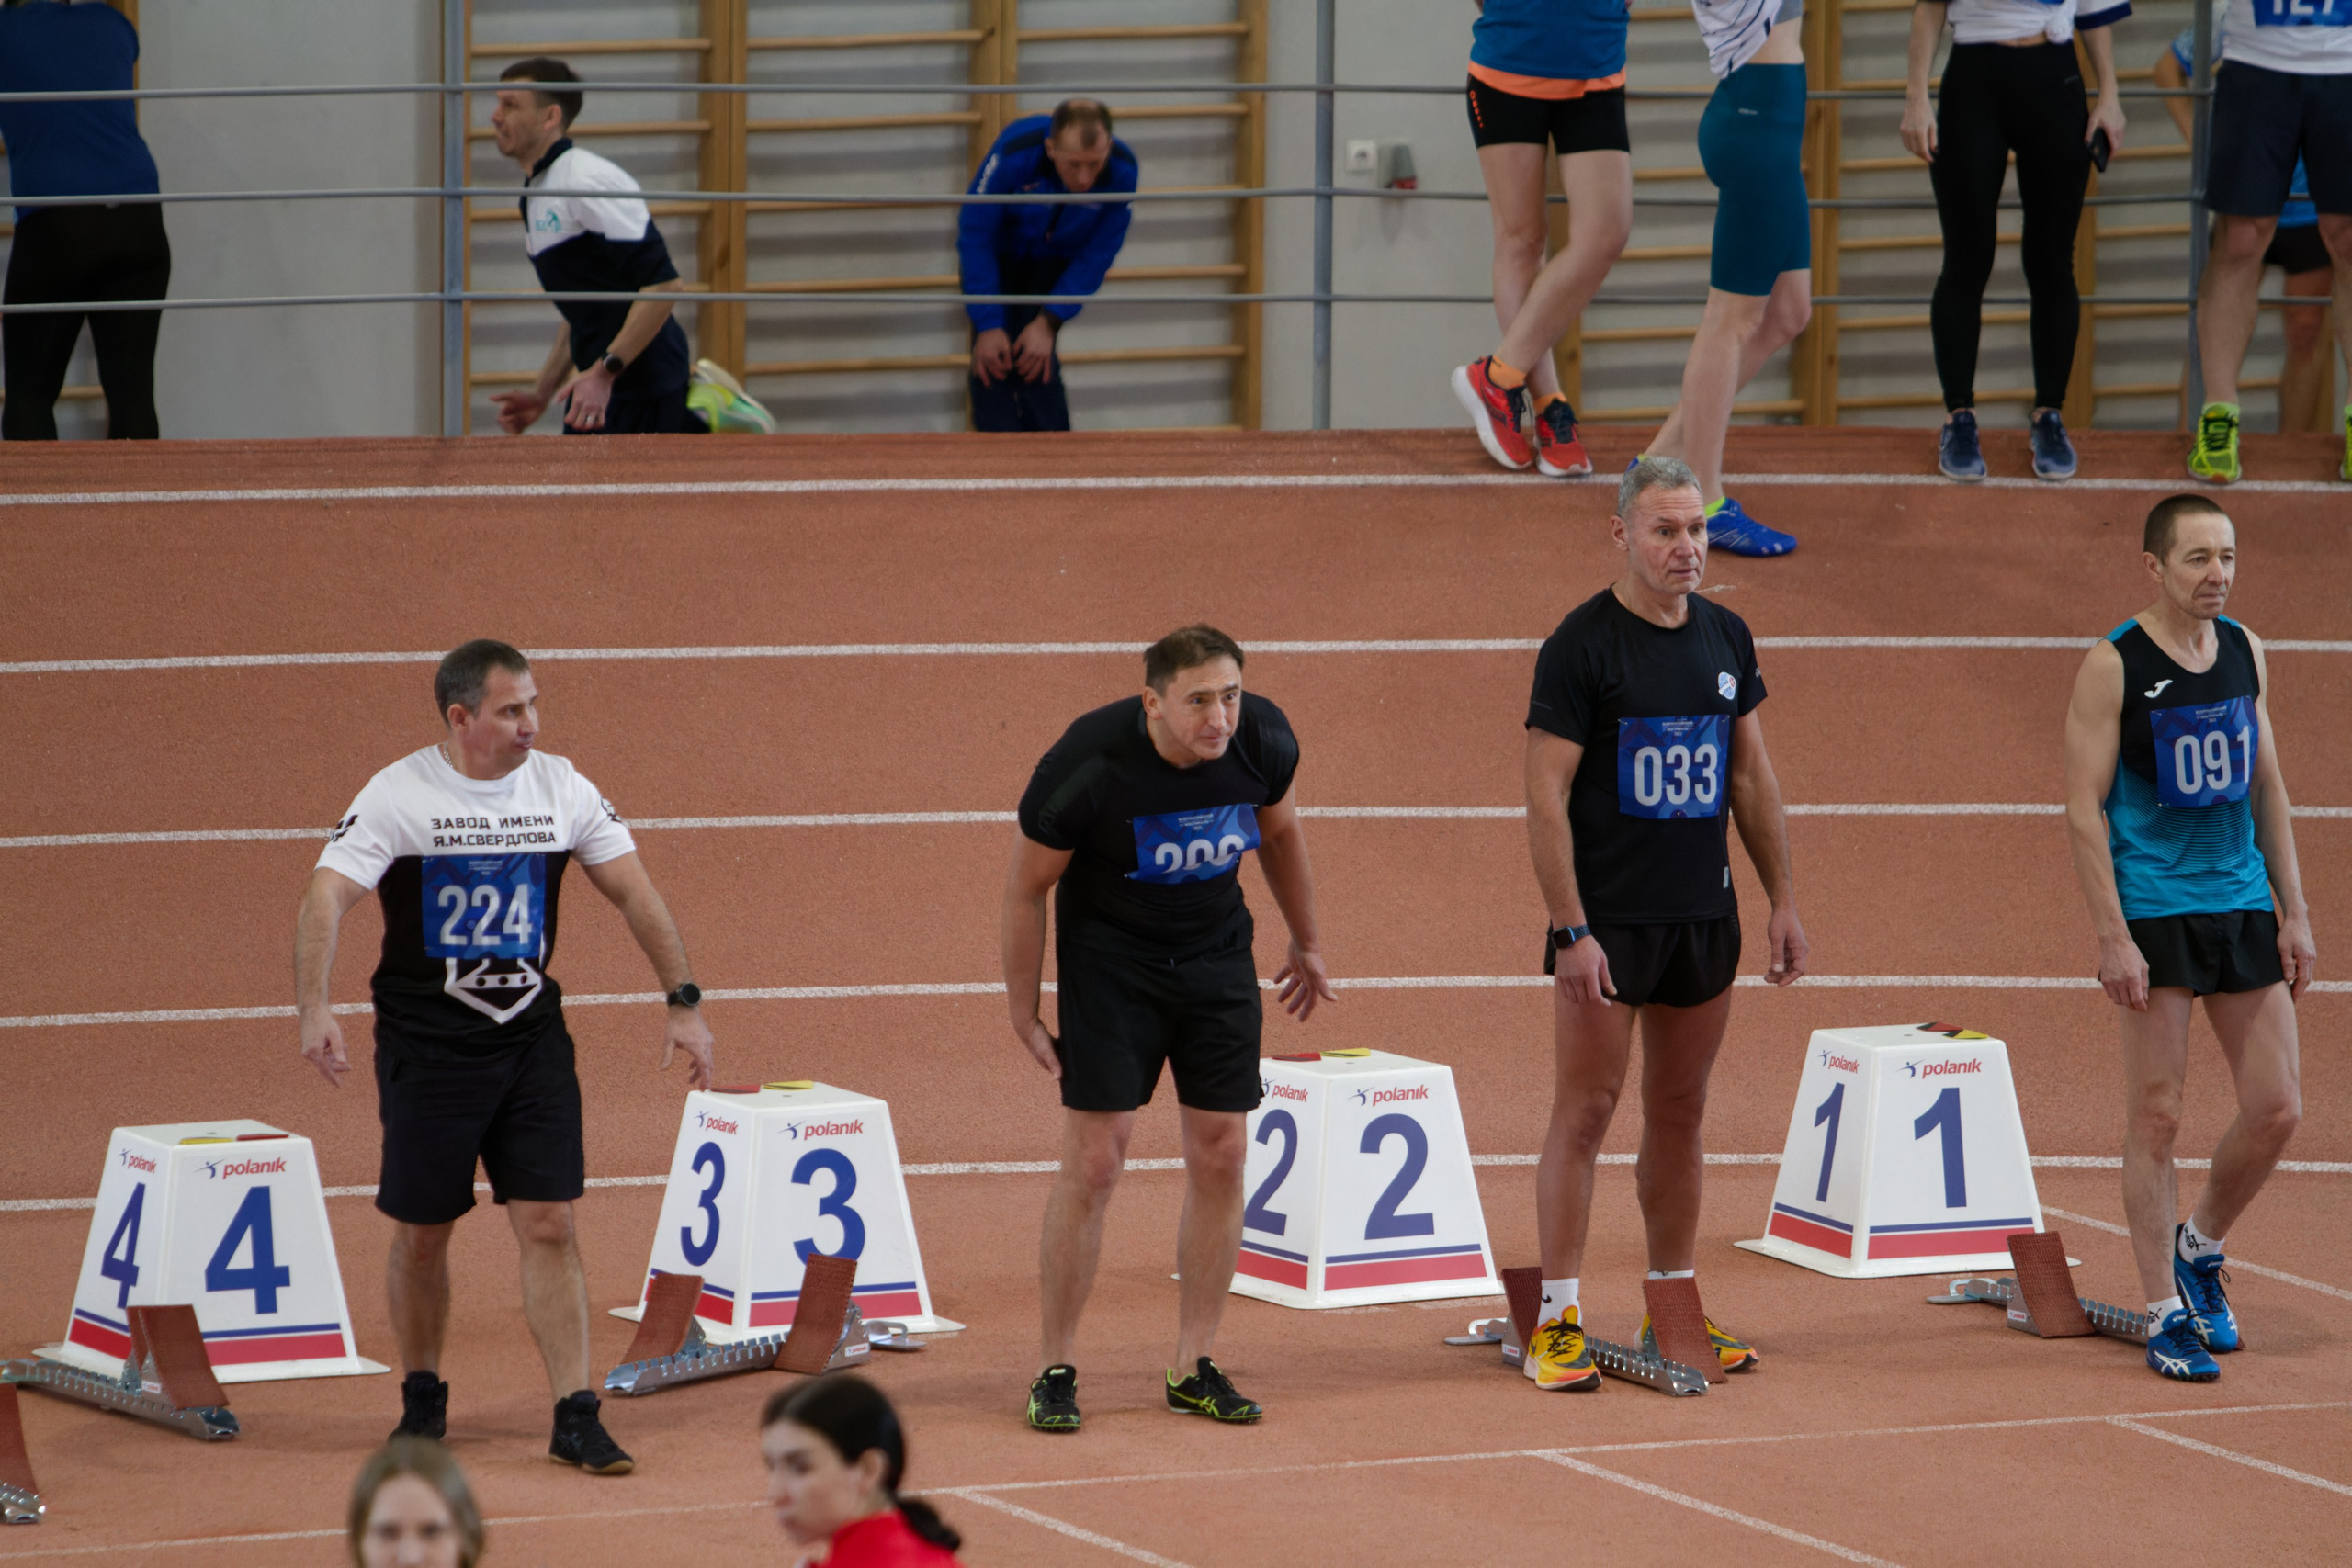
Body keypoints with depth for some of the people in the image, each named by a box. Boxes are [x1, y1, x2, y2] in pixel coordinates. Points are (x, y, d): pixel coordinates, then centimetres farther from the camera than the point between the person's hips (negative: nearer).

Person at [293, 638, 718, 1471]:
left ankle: (576, 1417, -2)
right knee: (422, 1233, 6)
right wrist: (314, 1010, -35)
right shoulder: (398, 795, -11)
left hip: (532, 1035, 3)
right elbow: (325, 900, -20)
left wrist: (684, 1001, 2)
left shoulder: (560, 788, 1)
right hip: (426, 1045, -2)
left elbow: (633, 891, 8)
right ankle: (423, 1399, 26)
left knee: (550, 1224, -4)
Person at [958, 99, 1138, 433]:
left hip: (1055, 260, 1)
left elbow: (1097, 256, -15)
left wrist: (1049, 323, -19)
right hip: (999, 254, -1)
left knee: (1038, 362, -14)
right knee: (992, 360, -15)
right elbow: (975, 239, -25)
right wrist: (988, 326, -26)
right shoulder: (1013, 154, -35)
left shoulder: (1121, 172, -28)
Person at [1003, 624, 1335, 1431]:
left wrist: (1306, 944, 17)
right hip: (1109, 960, -4)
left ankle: (1195, 1366, 12)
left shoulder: (1264, 742, -16)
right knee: (1094, 1160, -9)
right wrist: (1023, 1012, -8)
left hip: (1218, 955, 4)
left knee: (1220, 1155, 2)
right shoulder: (1087, 766, -28)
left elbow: (1280, 831, 7)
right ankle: (1056, 1370, 2)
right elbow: (1026, 886, -14)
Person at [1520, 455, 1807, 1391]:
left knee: (1681, 1113, 12)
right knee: (1585, 1112, -4)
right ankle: (1558, 1321, 0)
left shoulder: (1726, 638, 9)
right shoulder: (1581, 644, -10)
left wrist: (1782, 900, 12)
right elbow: (1546, 796, -13)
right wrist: (1571, 930, -18)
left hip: (1704, 917, 6)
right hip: (1607, 920, -6)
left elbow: (1752, 776, 17)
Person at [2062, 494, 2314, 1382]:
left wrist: (2293, 913, 10)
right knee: (2155, 1117, -2)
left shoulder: (2246, 653, 9)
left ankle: (2199, 1247, 27)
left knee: (2277, 1109, 3)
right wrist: (2112, 937, -15)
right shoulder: (2112, 667, -8)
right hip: (2153, 910, -5)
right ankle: (2166, 1316, 5)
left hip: (2242, 907, 5)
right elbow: (2084, 810, -9)